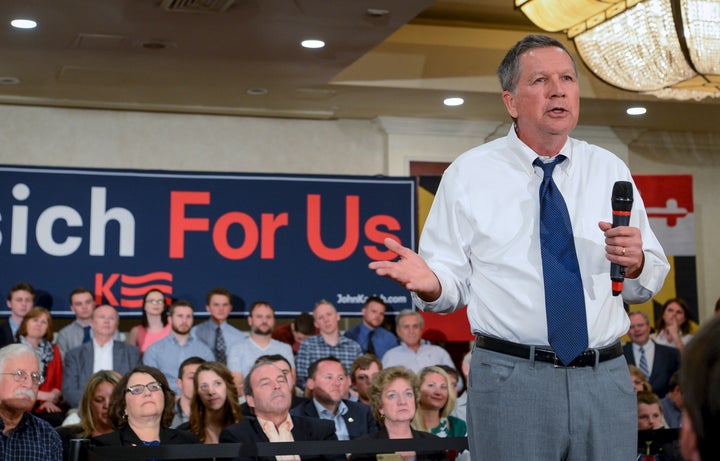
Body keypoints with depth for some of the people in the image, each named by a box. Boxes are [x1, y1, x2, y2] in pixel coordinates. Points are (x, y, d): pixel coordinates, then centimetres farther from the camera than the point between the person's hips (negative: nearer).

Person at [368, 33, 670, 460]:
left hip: (606, 378, 3)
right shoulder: (469, 174, 1)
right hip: (511, 378, -3)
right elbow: (453, 281, -2)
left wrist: (636, 262, -11)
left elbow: (648, 285, 11)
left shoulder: (610, 170, 9)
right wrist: (430, 283, -24)